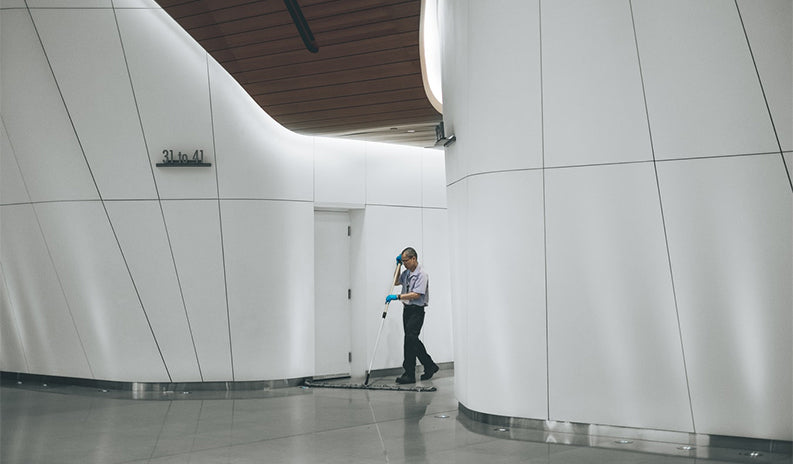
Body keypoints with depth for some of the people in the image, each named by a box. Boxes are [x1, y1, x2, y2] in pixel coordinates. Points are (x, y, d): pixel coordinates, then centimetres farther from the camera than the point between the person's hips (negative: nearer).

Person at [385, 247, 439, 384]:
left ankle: (409, 374, -12)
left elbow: (416, 295, -23)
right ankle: (430, 366, 27)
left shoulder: (422, 274, -14)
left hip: (417, 310, -9)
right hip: (407, 309, 9)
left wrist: (397, 297, -24)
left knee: (410, 339, -14)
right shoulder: (407, 272, 11)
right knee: (413, 340, 13)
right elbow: (396, 282, 29)